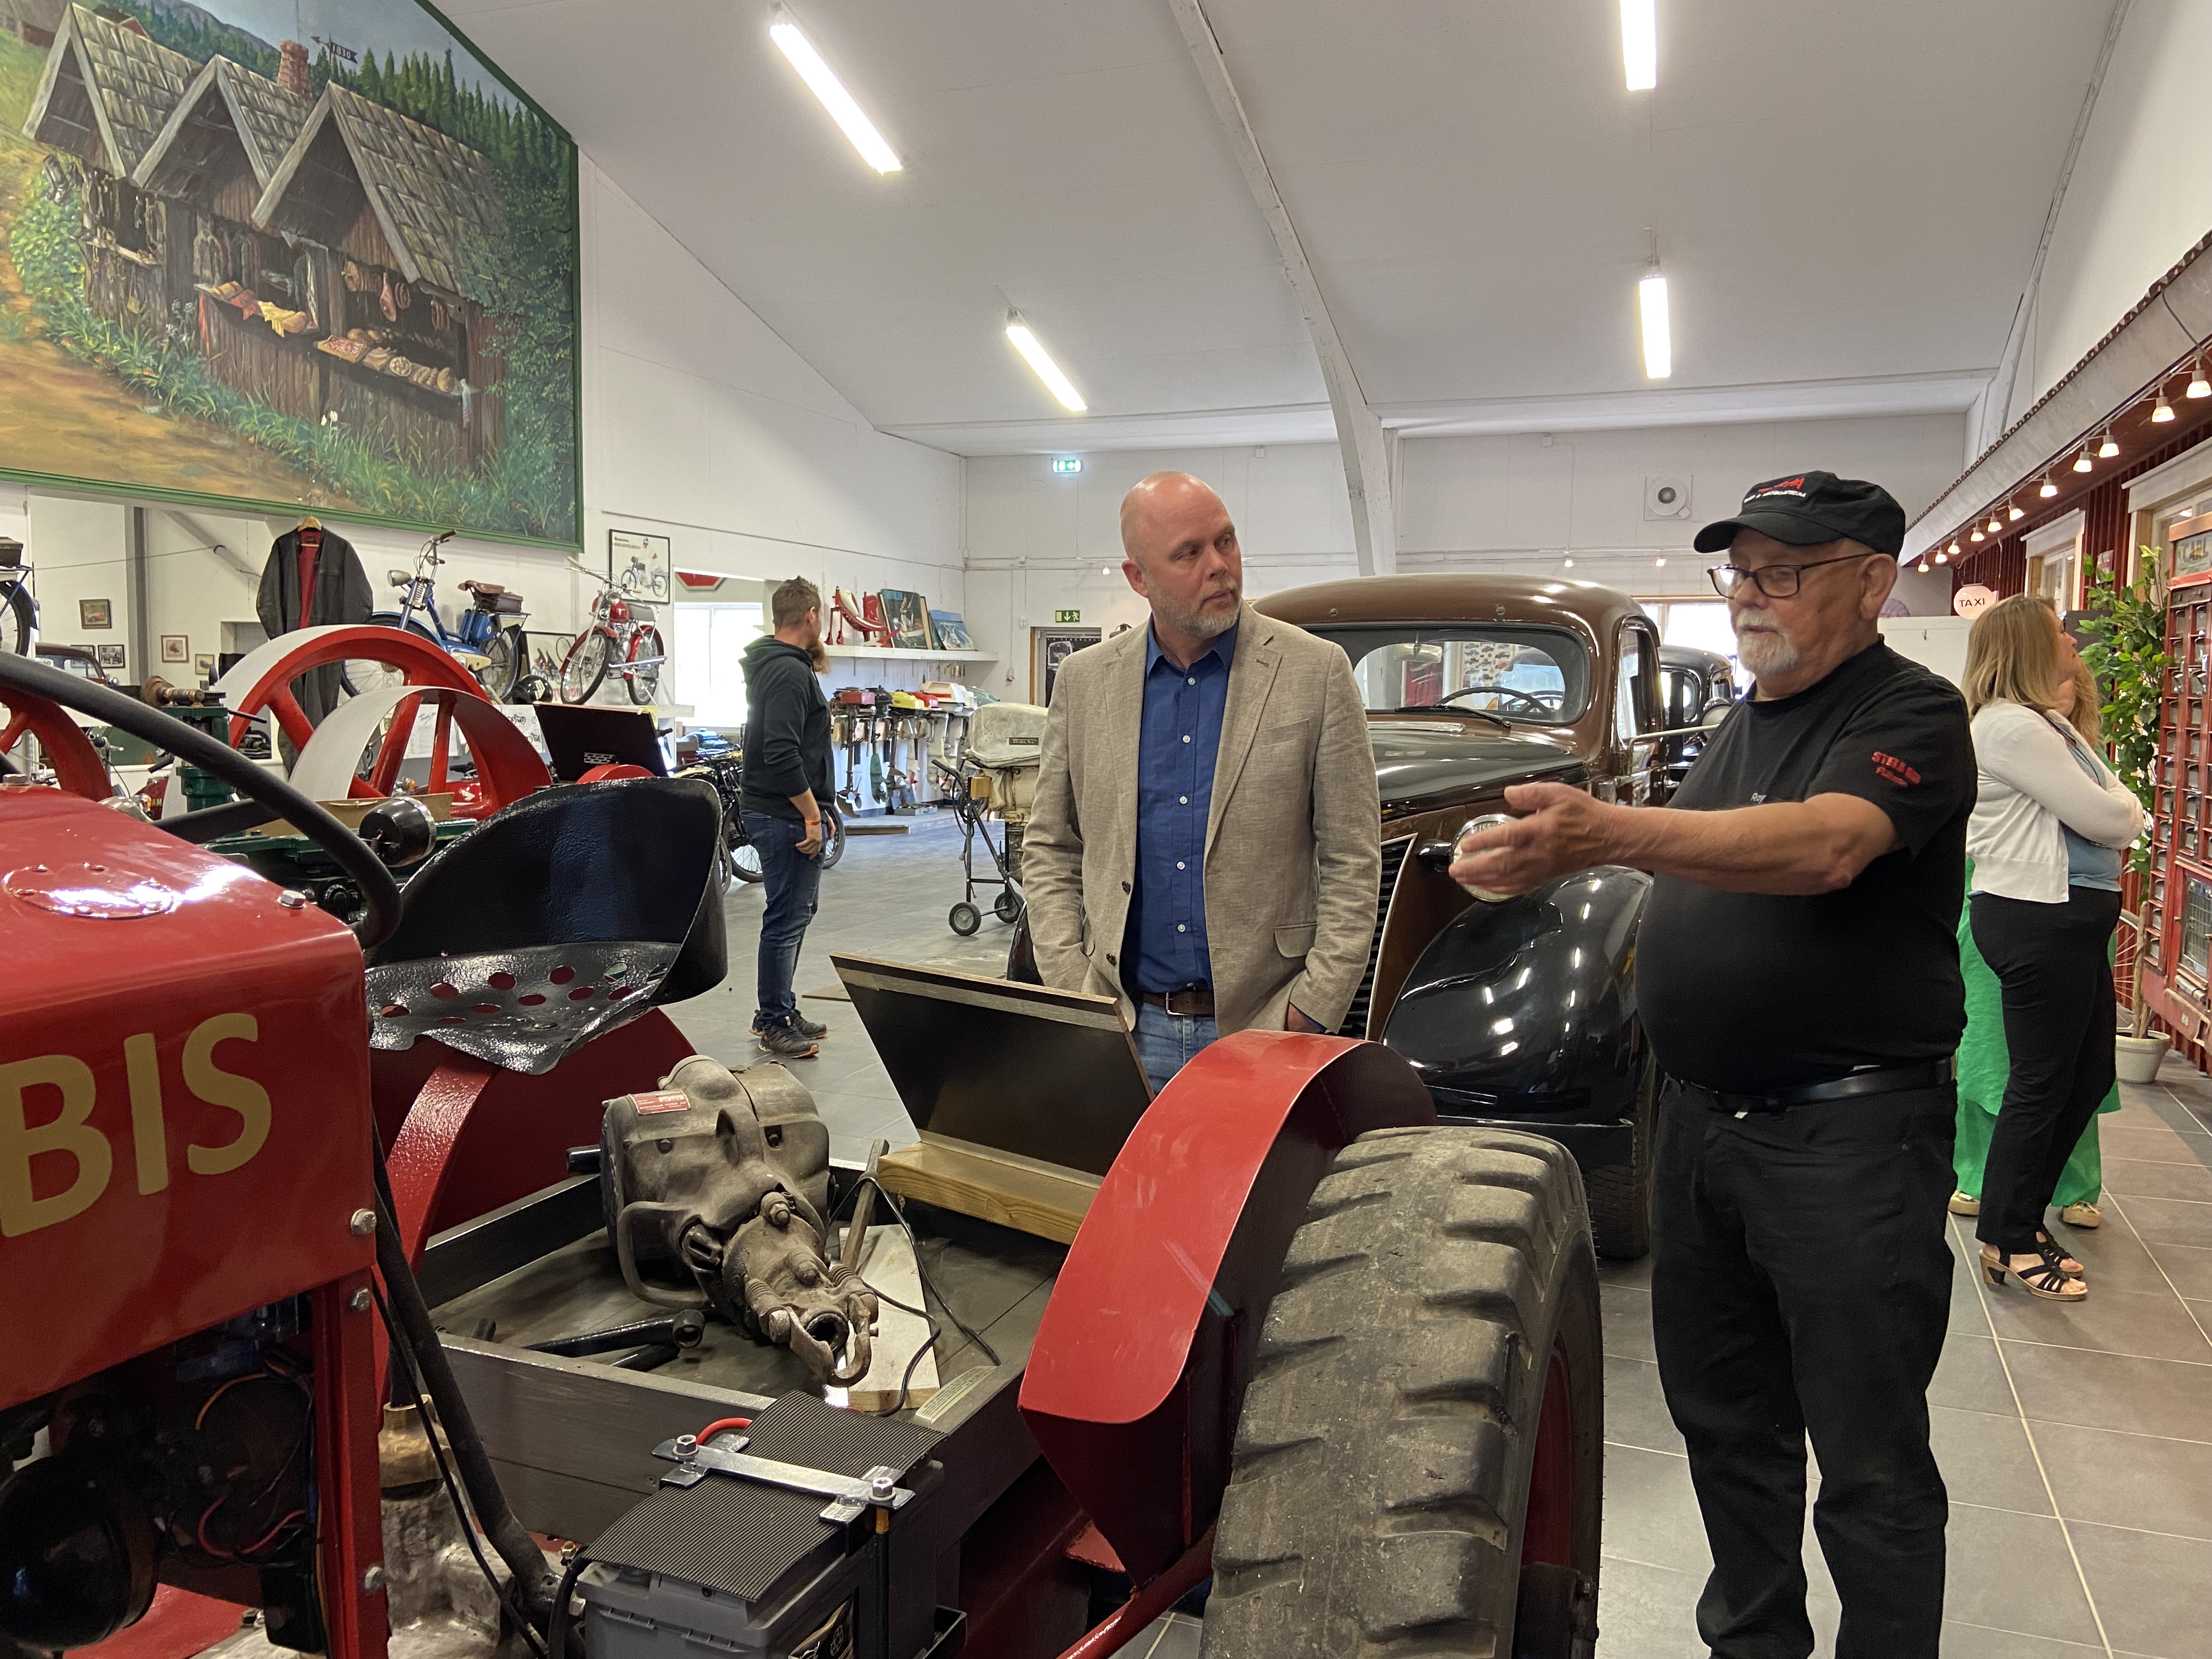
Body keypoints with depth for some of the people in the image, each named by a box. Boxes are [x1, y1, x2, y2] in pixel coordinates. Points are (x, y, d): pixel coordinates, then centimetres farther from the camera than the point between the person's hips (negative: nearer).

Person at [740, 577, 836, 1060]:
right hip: (786, 815, -11)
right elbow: (782, 754, -26)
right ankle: (776, 1024, 6)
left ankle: (779, 1011, 29)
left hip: (779, 812, 11)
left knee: (795, 912, 19)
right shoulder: (789, 673, -18)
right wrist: (811, 815, -22)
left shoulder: (773, 666, 15)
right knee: (787, 919, -3)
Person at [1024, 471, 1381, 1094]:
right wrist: (1069, 989, 0)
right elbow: (1048, 848, 10)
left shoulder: (1316, 672, -3)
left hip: (1262, 1027, -2)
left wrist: (1312, 1011, -9)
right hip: (1125, 1025, 2)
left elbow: (1352, 862, -3)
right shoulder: (1084, 680, 5)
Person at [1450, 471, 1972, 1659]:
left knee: (1869, 1461, 4)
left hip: (1849, 1140, -7)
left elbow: (1824, 847, -34)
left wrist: (1610, 833, -46)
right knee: (1725, 1420, 19)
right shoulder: (1743, 724, 13)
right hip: (1701, 1117, 8)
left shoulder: (1911, 716, -12)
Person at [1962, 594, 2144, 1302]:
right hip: (2036, 920, -10)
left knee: (2088, 1074, 17)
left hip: (2068, 916, 10)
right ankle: (2006, 1245, 11)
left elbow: (2116, 804, 15)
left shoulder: (2043, 721, 17)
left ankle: (2022, 1215, 29)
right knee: (2041, 1084, -1)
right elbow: (2108, 819, -15)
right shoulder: (2010, 725, -16)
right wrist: (2126, 812, 5)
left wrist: (2114, 811, -4)